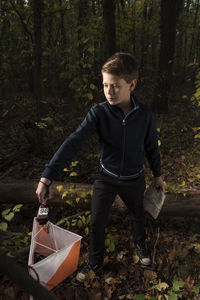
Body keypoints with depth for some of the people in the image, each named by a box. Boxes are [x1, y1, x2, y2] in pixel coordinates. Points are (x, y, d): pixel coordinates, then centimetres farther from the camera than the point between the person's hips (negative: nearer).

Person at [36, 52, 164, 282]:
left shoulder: (144, 114, -16)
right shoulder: (99, 113, -20)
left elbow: (151, 147, -1)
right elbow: (73, 143, -29)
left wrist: (157, 175, 9)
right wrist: (47, 176, -36)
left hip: (134, 179, 1)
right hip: (106, 178, 0)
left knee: (137, 215, 24)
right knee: (96, 222, 9)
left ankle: (140, 243, 56)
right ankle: (95, 261, 36)